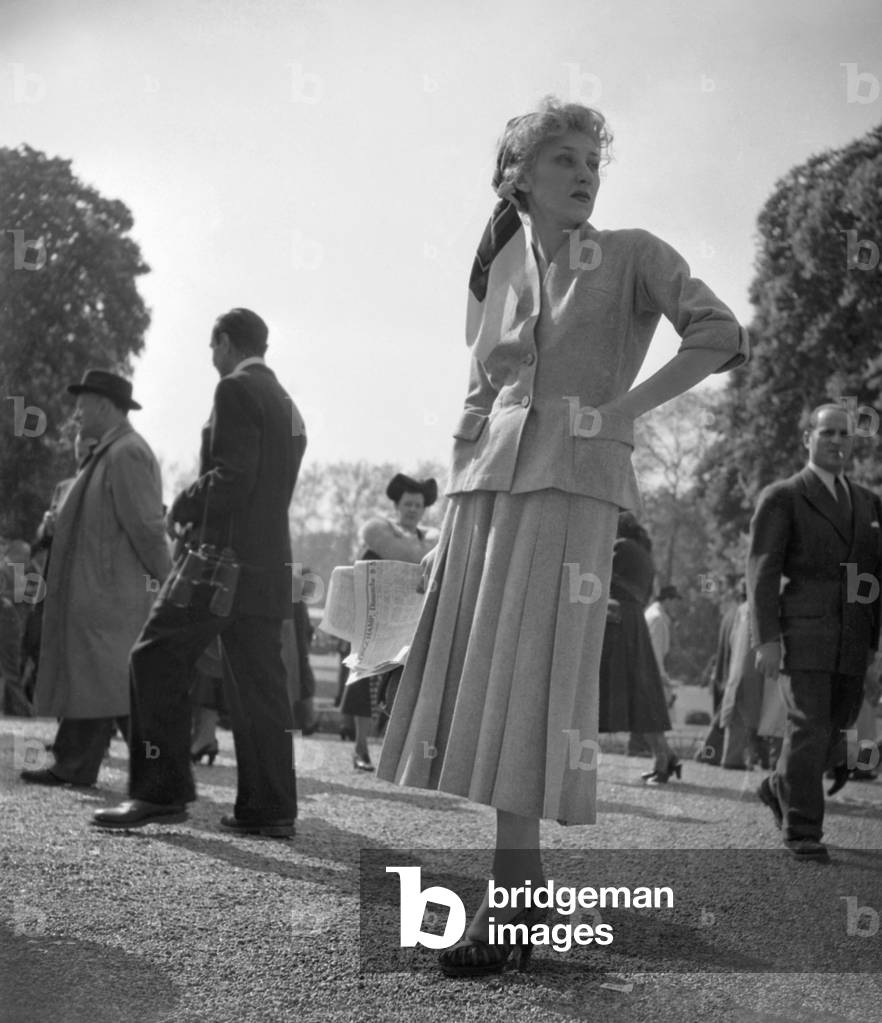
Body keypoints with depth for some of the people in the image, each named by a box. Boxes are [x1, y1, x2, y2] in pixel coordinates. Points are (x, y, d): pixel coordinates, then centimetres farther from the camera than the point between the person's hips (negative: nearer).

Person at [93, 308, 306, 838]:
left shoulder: (236, 389, -7)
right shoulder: (286, 404, 20)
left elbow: (232, 476, -18)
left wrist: (186, 505, -3)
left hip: (224, 556, -8)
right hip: (271, 562, 8)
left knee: (158, 661, -3)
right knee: (258, 683, 8)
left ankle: (161, 792, -4)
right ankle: (270, 807, 8)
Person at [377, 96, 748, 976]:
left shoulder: (631, 256, 4)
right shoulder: (495, 277, 16)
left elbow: (720, 335, -7)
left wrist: (624, 409, -13)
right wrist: (448, 526, 10)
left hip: (570, 486, -5)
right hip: (490, 485, 5)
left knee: (527, 689, -10)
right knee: (483, 692, 3)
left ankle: (512, 907, -4)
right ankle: (522, 887, 13)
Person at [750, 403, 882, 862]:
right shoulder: (781, 498, 1)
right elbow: (762, 570, -5)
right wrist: (767, 638, -13)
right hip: (805, 634, -5)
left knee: (835, 726, 10)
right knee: (809, 728, -8)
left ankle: (780, 788, 34)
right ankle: (802, 829, 2)